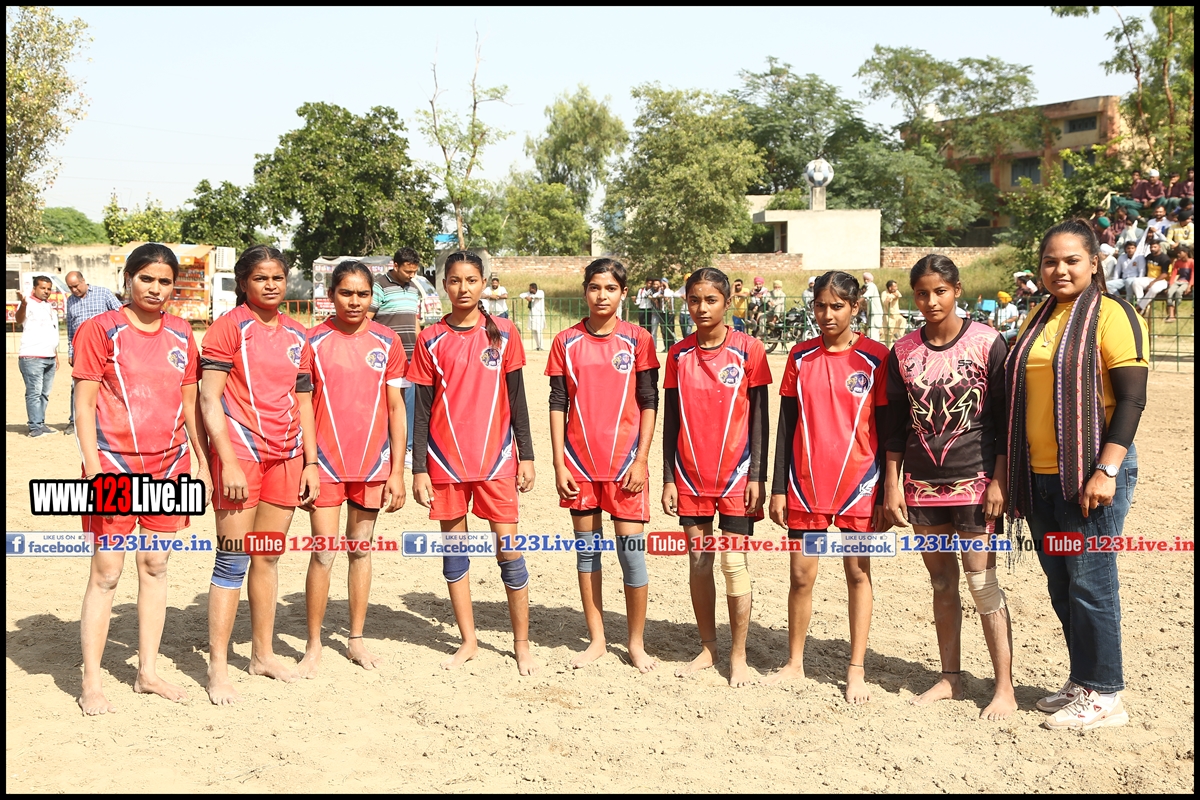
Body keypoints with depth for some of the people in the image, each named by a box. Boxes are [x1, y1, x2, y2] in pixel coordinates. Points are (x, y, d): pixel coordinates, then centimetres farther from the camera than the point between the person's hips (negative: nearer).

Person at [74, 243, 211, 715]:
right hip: (116, 466, -5)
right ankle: (90, 685, 6)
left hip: (169, 466, 5)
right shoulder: (100, 329, -4)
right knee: (106, 573, -2)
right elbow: (84, 403, -7)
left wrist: (201, 461, 11)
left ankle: (148, 672, 21)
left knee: (156, 567, 10)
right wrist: (94, 470, -14)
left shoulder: (181, 334, 10)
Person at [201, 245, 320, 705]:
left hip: (286, 456, 6)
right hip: (241, 452, -5)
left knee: (268, 558, 12)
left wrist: (311, 461, 11)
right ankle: (218, 666, 2)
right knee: (233, 560, -4)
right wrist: (227, 462, -16)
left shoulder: (296, 335, 13)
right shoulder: (229, 327, -4)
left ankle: (263, 653, 22)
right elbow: (209, 398, -10)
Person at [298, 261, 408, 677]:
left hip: (372, 464, 2)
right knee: (324, 552, -5)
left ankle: (356, 639, 23)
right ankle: (313, 646, 7)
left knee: (361, 550, 12)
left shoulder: (387, 342, 2)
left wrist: (398, 471, 1)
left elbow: (396, 409, 4)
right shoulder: (313, 341, -2)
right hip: (326, 462, -2)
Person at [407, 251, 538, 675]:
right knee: (454, 548, 7)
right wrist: (418, 469, 0)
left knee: (509, 549, -2)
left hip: (496, 458, -1)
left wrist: (526, 455, 1)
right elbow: (422, 408, 3)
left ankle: (521, 643, 11)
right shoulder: (431, 339, 2)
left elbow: (516, 398, 5)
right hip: (446, 460, 1)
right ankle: (468, 641, 20)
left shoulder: (503, 333, 2)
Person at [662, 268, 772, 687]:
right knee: (698, 561, 8)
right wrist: (668, 478, 4)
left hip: (735, 474, -3)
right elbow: (671, 419, 7)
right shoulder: (679, 355, 4)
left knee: (734, 562, -1)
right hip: (690, 476, 3)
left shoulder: (748, 350, -4)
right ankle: (707, 648, 21)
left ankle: (738, 655, 11)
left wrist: (757, 476, -8)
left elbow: (759, 417, -3)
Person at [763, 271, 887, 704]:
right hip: (805, 485, 2)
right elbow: (786, 424, 6)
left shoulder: (875, 357, -3)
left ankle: (856, 669, 15)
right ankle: (794, 662, 22)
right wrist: (778, 487, 3)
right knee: (801, 576, 7)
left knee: (858, 574, 6)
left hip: (858, 485, -2)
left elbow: (885, 428, -1)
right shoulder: (800, 356, 4)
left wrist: (886, 494, -3)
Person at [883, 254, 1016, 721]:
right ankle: (951, 678, 21)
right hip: (922, 485, 4)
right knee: (942, 582, 11)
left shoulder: (987, 343, -5)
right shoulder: (903, 352, 6)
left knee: (982, 583, -5)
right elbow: (896, 424, 9)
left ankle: (1005, 689, 2)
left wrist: (999, 481, -10)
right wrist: (893, 484, 5)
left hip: (974, 481, -4)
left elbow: (1004, 418, -4)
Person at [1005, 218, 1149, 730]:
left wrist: (1106, 471, -20)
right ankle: (1081, 682, 25)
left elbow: (1131, 399, -13)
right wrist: (1014, 475, 16)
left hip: (1091, 474, -7)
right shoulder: (1037, 322, 14)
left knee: (1089, 582, -3)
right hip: (1041, 476, 7)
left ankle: (1104, 695, 9)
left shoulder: (1112, 316, -7)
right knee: (1060, 583, 12)